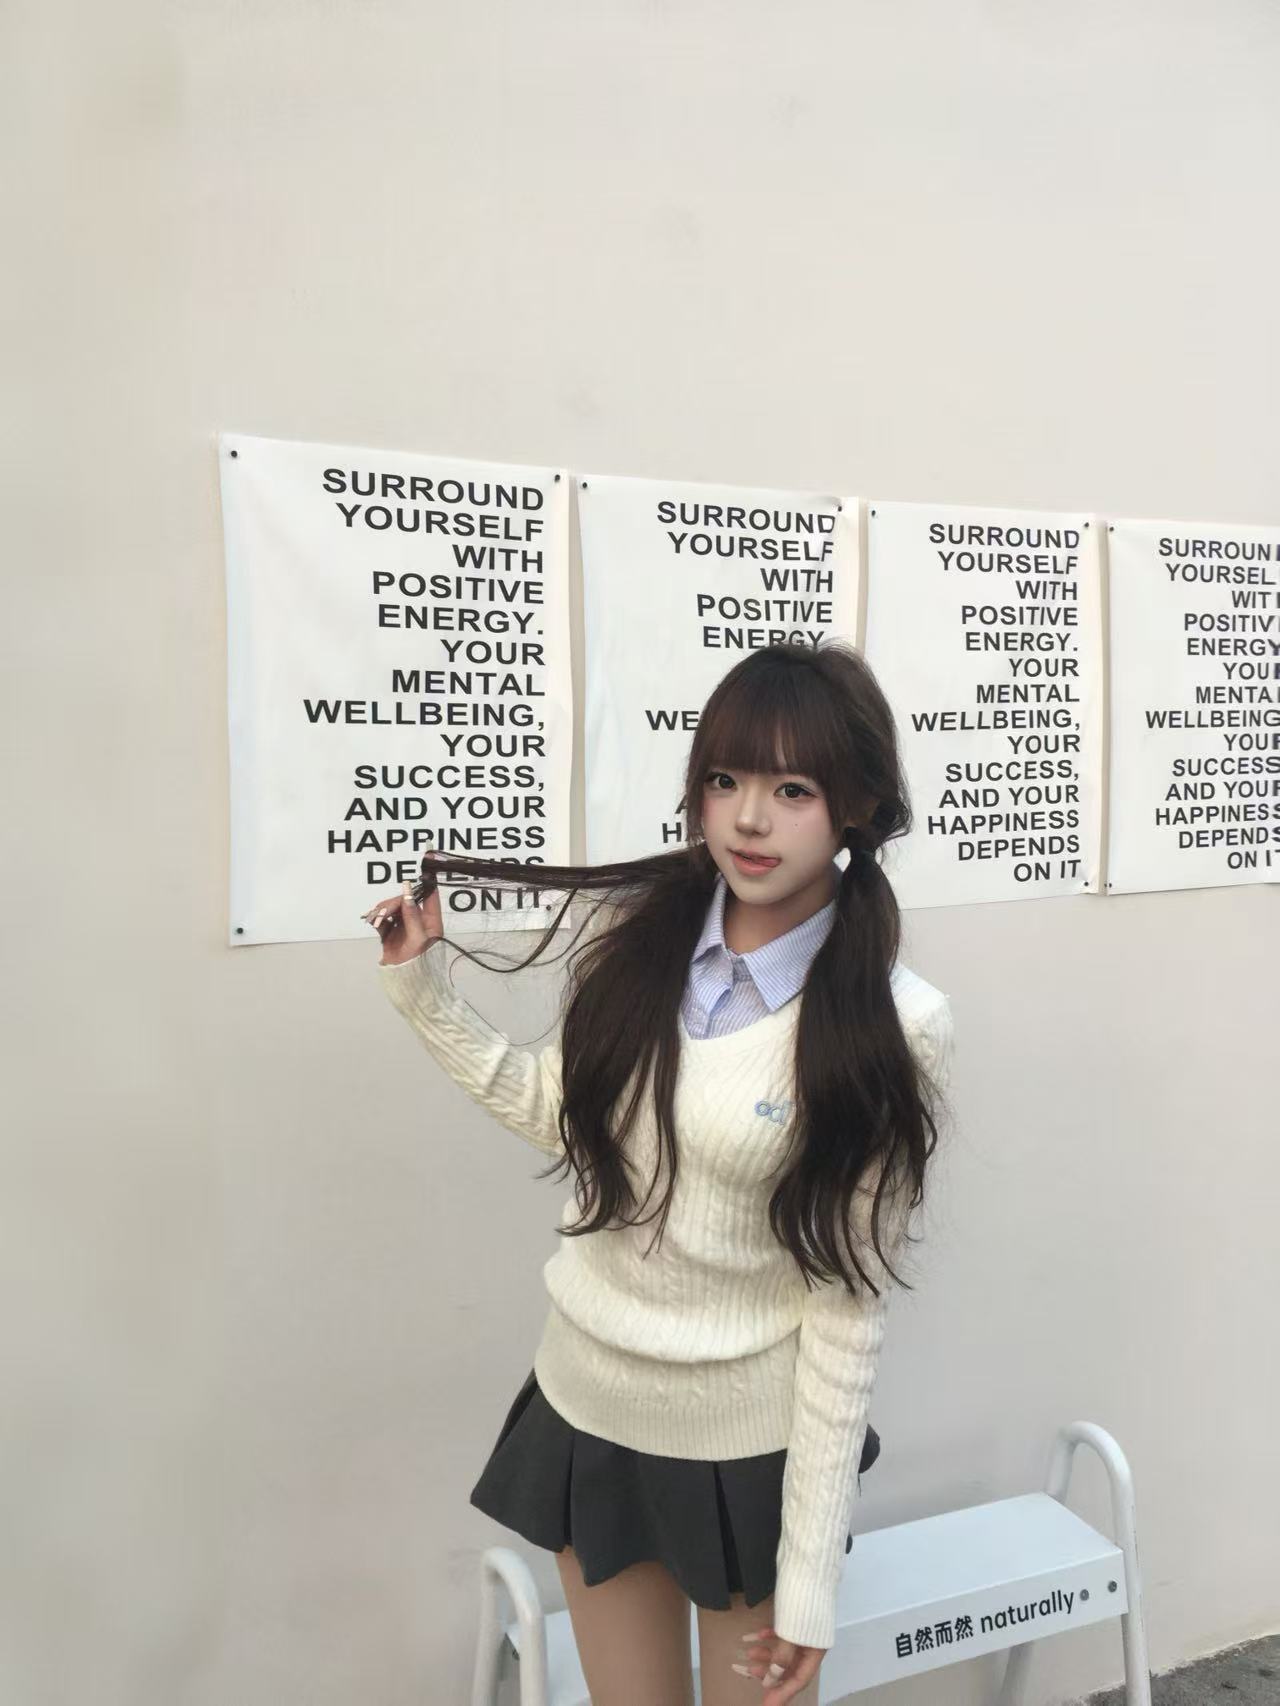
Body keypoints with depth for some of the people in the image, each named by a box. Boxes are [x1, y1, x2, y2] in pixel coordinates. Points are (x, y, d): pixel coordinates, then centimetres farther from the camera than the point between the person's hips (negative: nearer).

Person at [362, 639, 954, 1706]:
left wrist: (811, 1572, -10)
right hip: (586, 1401, 4)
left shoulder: (893, 1027, -18)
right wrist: (424, 989, 1)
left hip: (748, 1441, -3)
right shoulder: (637, 927, -8)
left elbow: (849, 1300, -14)